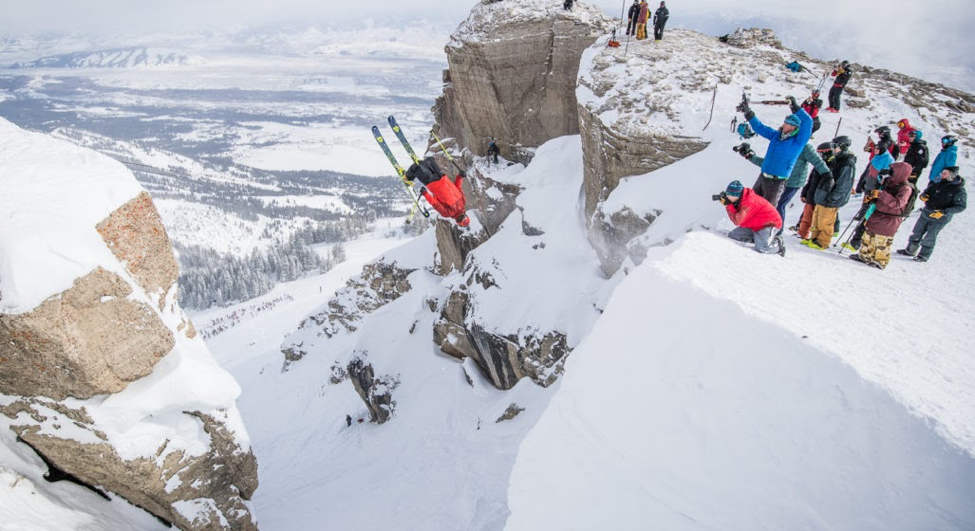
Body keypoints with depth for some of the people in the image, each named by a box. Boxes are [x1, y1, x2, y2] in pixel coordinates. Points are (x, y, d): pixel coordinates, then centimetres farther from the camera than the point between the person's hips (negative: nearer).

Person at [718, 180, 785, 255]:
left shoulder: (749, 202, -31)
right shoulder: (742, 198, -3)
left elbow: (737, 221, -31)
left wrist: (728, 205, -27)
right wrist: (726, 203, -15)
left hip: (769, 224, -10)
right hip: (754, 225, 10)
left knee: (761, 248, -29)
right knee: (732, 235, 4)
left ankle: (778, 243, 2)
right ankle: (758, 238, 6)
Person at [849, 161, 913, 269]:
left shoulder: (905, 188, -19)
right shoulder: (889, 182, 4)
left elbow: (897, 203, -33)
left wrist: (880, 194, -37)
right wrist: (871, 197, -1)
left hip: (888, 221, -8)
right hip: (877, 215, 8)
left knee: (881, 241, 1)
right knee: (868, 236, 17)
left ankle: (880, 261, 16)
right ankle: (865, 255, 31)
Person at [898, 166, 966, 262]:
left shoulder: (959, 190, -14)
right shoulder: (938, 184, 0)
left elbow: (961, 206, -14)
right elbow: (927, 191, 13)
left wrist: (944, 212, -24)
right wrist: (923, 196, -12)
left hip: (939, 218, -5)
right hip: (926, 214, 5)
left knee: (929, 238, 4)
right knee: (917, 233, 13)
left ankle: (924, 255, 20)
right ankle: (910, 251, 28)